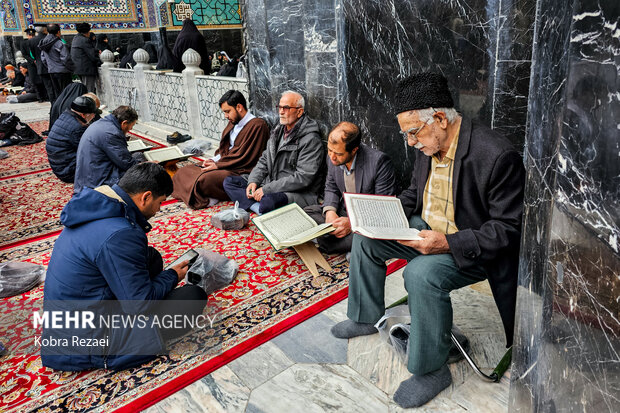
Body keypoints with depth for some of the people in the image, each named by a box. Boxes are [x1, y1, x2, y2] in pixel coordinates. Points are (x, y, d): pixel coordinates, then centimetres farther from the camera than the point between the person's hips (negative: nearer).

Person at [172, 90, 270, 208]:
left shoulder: (257, 125, -15)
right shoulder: (233, 123, 14)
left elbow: (245, 158, -18)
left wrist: (217, 165, -14)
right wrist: (213, 160, 1)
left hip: (240, 171, -10)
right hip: (224, 165, 10)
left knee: (205, 179, -31)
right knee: (185, 171, 3)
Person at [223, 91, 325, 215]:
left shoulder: (311, 140, -13)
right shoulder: (278, 132, 14)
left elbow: (303, 178, -21)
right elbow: (264, 161, 20)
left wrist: (266, 189, -20)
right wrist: (253, 181, -1)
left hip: (299, 194, -9)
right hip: (270, 187, 9)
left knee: (268, 202, -42)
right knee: (229, 182, 2)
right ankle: (260, 209, -18)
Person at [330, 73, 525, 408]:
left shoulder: (498, 156, -27)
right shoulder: (428, 145, -2)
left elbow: (508, 228, -23)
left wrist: (448, 243, -34)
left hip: (470, 248, -8)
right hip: (427, 230, 9)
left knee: (421, 274, -34)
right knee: (365, 238, 6)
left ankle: (431, 371, -9)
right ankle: (366, 318, 26)